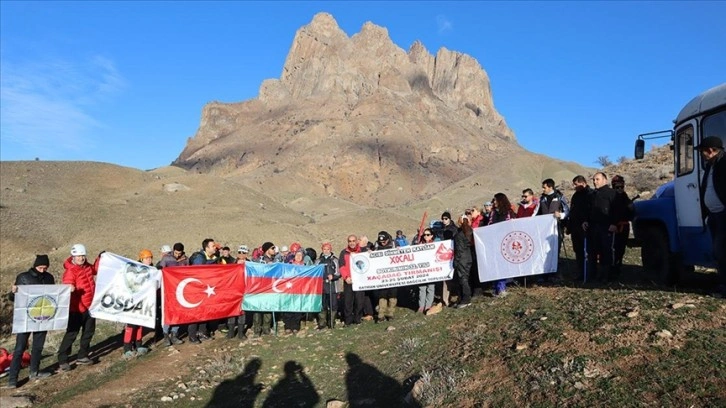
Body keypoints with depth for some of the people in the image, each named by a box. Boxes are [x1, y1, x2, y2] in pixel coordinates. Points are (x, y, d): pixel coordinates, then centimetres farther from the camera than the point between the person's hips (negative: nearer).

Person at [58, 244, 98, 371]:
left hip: (90, 306, 8)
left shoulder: (86, 266, 4)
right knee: (71, 333, -3)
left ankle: (82, 356, 28)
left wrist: (99, 259, 14)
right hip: (77, 308, -8)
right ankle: (62, 360, 8)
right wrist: (70, 289, -47)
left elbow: (94, 270, 26)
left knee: (89, 332, 16)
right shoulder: (70, 271, -19)